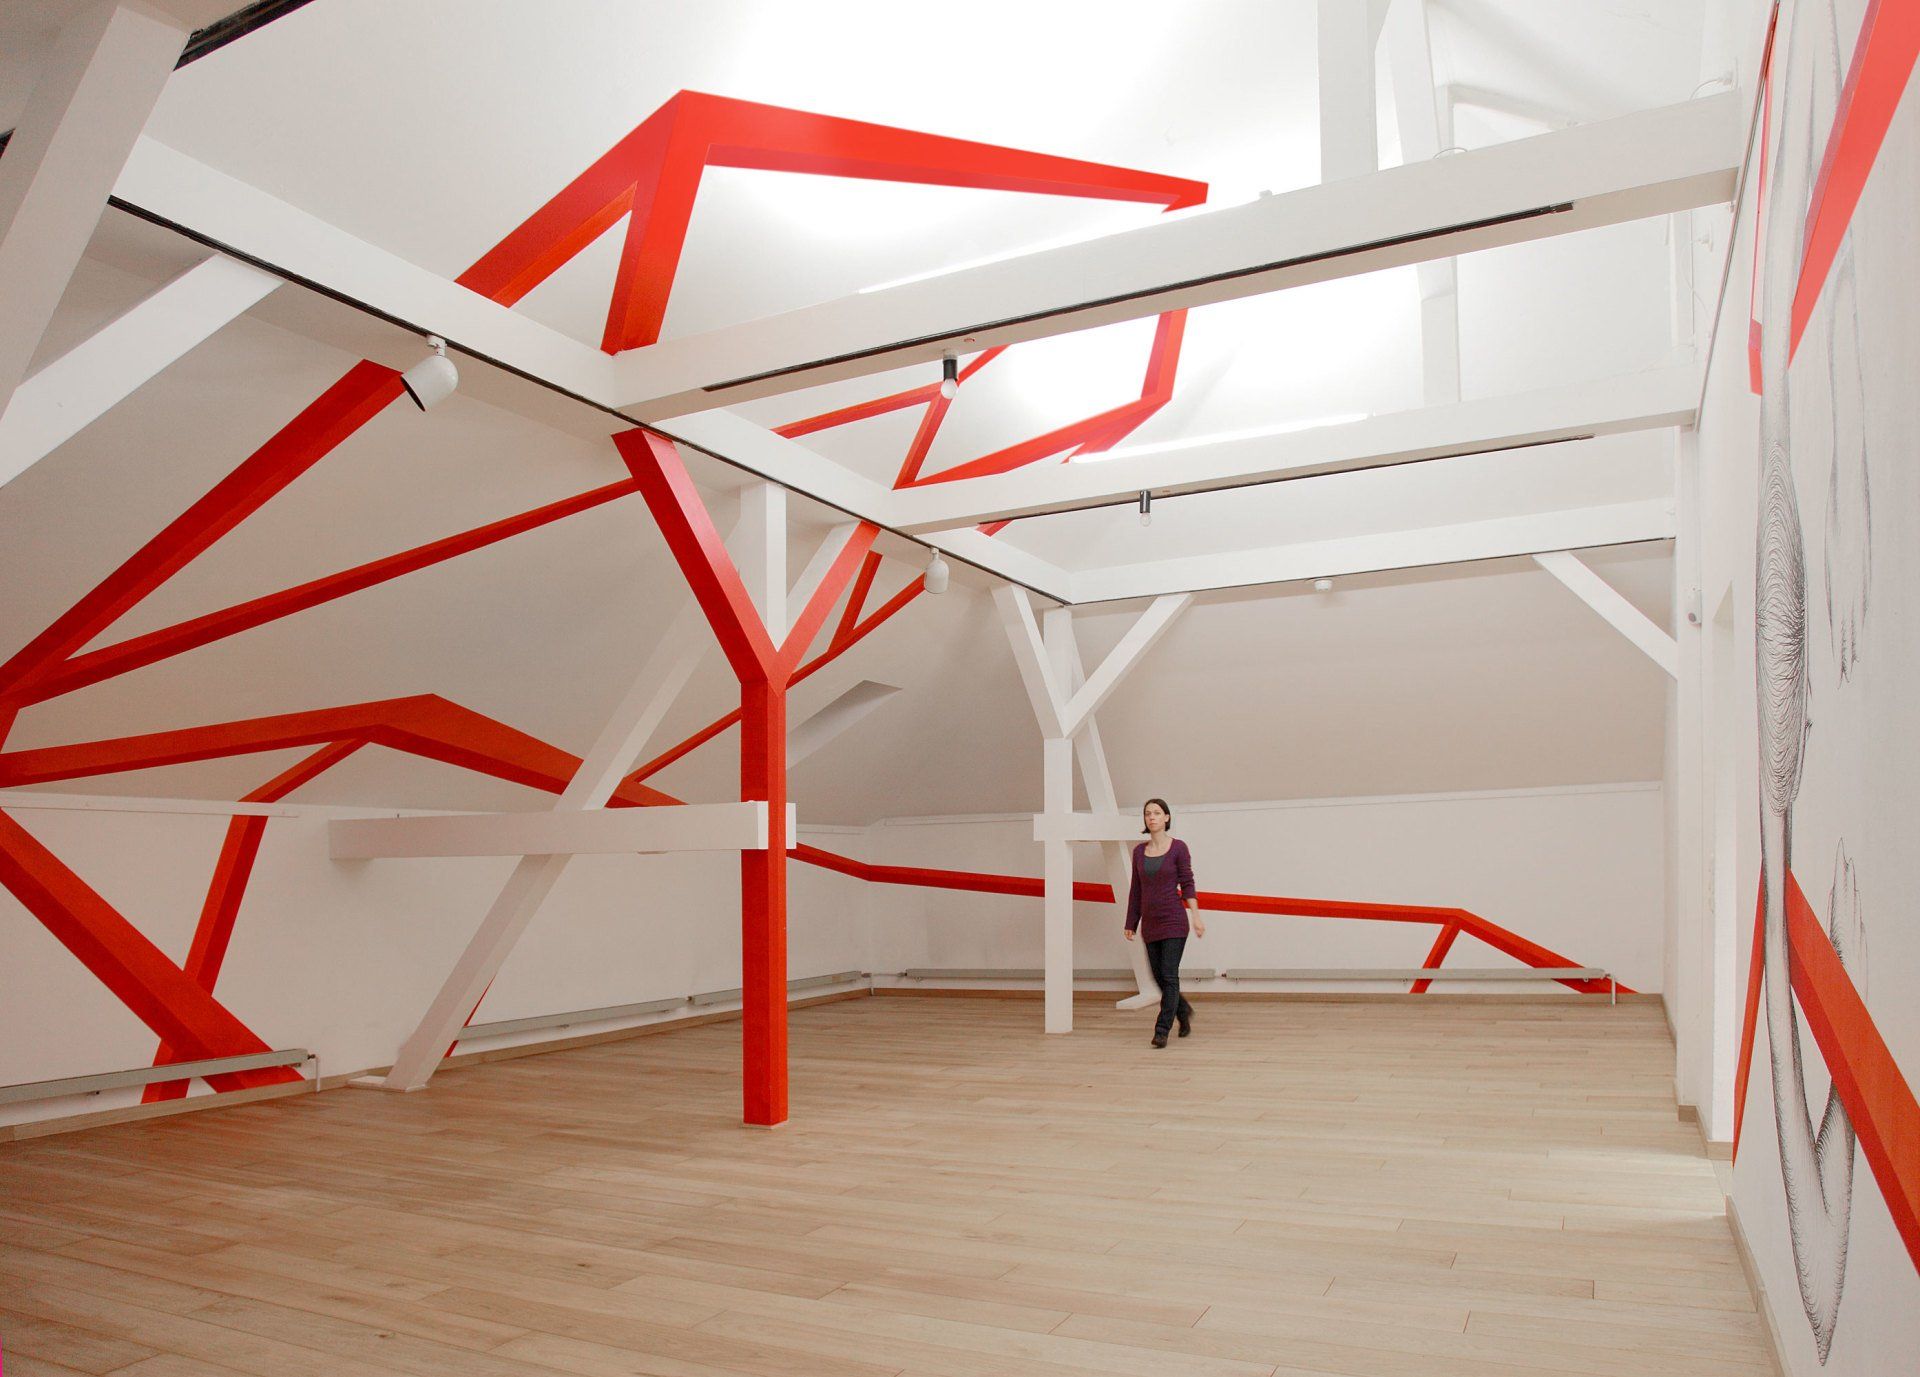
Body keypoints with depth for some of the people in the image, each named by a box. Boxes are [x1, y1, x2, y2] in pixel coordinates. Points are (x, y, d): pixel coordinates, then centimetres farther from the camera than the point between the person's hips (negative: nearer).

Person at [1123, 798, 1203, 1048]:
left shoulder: (1178, 848, -6)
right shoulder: (1139, 851, 7)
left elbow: (1187, 884, -7)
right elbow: (1136, 890, 11)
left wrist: (1196, 916, -17)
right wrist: (1131, 923, 11)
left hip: (1173, 920, -5)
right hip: (1150, 922, 5)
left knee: (1169, 976, -7)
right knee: (1159, 977, 12)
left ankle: (1162, 1031, -1)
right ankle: (1184, 1012, 36)